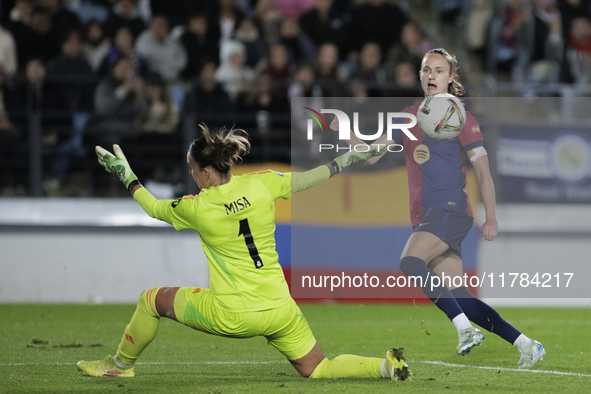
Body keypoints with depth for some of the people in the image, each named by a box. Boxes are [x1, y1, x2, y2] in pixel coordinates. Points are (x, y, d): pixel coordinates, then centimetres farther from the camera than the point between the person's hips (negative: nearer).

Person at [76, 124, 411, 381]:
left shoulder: (197, 207, -9)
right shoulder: (261, 184, -4)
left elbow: (154, 208, 10)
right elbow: (309, 179, 8)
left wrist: (127, 176, 24)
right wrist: (352, 158, 21)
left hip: (232, 316, -4)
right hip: (280, 310, 4)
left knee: (152, 300, 16)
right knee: (318, 370, 14)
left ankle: (121, 364, 34)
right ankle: (387, 367, -10)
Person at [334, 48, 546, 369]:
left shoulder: (460, 119, 0)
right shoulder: (408, 117, 17)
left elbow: (483, 172, -2)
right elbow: (371, 155, 16)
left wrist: (491, 218, -9)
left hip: (451, 208, -6)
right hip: (423, 218, 6)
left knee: (410, 261, -29)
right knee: (460, 299, -1)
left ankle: (465, 328, -28)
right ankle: (526, 345, 6)